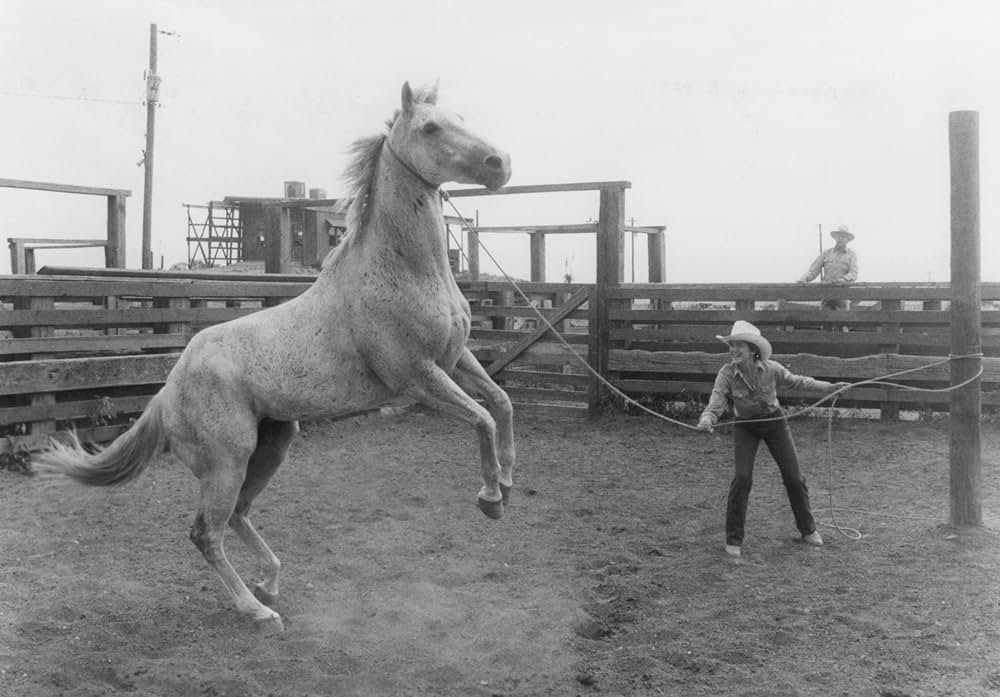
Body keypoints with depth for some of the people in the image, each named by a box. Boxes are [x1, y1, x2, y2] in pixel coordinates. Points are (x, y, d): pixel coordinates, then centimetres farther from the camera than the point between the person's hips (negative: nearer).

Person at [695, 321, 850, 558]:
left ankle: (807, 529, 29)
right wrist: (706, 422, -51)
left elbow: (795, 381, 0)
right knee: (742, 478, -17)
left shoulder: (771, 369, -20)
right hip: (745, 427, -2)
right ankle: (733, 539, -3)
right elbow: (715, 405, -28)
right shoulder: (727, 374, -24)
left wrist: (828, 387, 0)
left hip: (774, 422, 2)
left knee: (794, 476, 5)